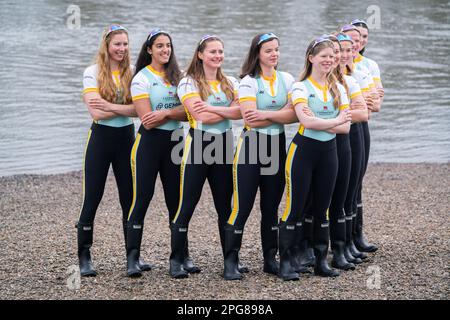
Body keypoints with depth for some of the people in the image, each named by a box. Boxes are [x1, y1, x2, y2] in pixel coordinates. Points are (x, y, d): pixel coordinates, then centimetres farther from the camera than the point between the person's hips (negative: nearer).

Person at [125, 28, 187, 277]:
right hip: (149, 142, -5)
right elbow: (147, 119, -13)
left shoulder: (177, 77, 11)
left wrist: (167, 112, -16)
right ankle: (132, 258, -4)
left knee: (176, 199, 8)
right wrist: (179, 111, -9)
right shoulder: (141, 79, -4)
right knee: (141, 198, -7)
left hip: (175, 142, 5)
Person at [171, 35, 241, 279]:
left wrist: (212, 108, -16)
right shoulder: (189, 83, -4)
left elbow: (241, 112, -6)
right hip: (198, 144, -5)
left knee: (225, 205, 10)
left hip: (223, 145, 5)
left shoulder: (231, 83, 11)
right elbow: (201, 117, -16)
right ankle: (176, 260, 4)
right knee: (186, 206, -3)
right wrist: (228, 111, -8)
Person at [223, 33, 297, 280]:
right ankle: (230, 262, 2)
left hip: (277, 147, 5)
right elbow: (251, 119, -18)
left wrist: (266, 114, -17)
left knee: (271, 207, 11)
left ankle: (270, 259, 19)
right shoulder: (248, 82, -6)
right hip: (251, 146, -4)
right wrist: (282, 113, -13)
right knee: (242, 207, -5)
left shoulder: (287, 80, 7)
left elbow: (294, 115, -6)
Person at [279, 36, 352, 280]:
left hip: (328, 151, 5)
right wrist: (335, 121, -13)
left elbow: (346, 127, -1)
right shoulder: (300, 87, -6)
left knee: (322, 208, 10)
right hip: (303, 150, -5)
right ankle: (285, 262, 2)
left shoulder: (338, 89, 8)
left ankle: (321, 261, 18)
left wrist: (318, 123, -13)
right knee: (295, 207, -4)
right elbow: (306, 122, -20)